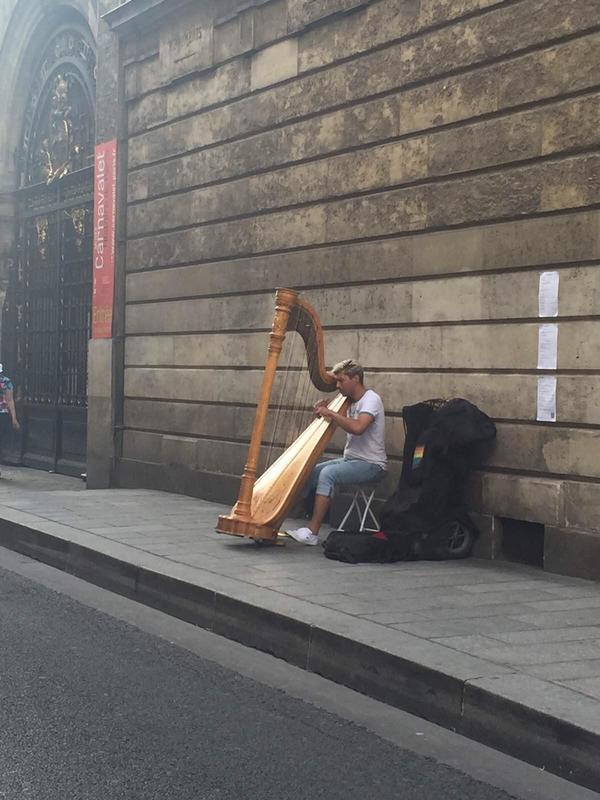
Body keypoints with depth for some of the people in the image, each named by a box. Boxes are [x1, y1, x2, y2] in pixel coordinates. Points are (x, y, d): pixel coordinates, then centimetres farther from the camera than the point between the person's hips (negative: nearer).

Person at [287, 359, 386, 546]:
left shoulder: (371, 399, -14)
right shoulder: (351, 401, 14)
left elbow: (357, 427, -31)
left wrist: (330, 413, -22)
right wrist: (324, 413, -1)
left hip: (372, 464, -9)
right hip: (351, 459, 9)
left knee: (328, 473, -28)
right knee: (310, 472, -4)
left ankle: (312, 532, -28)